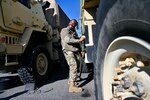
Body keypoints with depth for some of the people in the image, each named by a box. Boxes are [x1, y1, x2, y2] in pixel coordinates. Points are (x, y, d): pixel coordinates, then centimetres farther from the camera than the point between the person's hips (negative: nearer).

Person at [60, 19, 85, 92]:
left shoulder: (73, 31, 25)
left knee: (73, 67, 12)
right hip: (68, 51, -9)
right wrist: (79, 40, -20)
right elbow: (67, 40, -19)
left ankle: (71, 81, 28)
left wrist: (80, 50, 15)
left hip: (75, 51, 9)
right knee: (74, 66, -17)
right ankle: (72, 86, -16)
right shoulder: (65, 30, -2)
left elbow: (76, 42, 24)